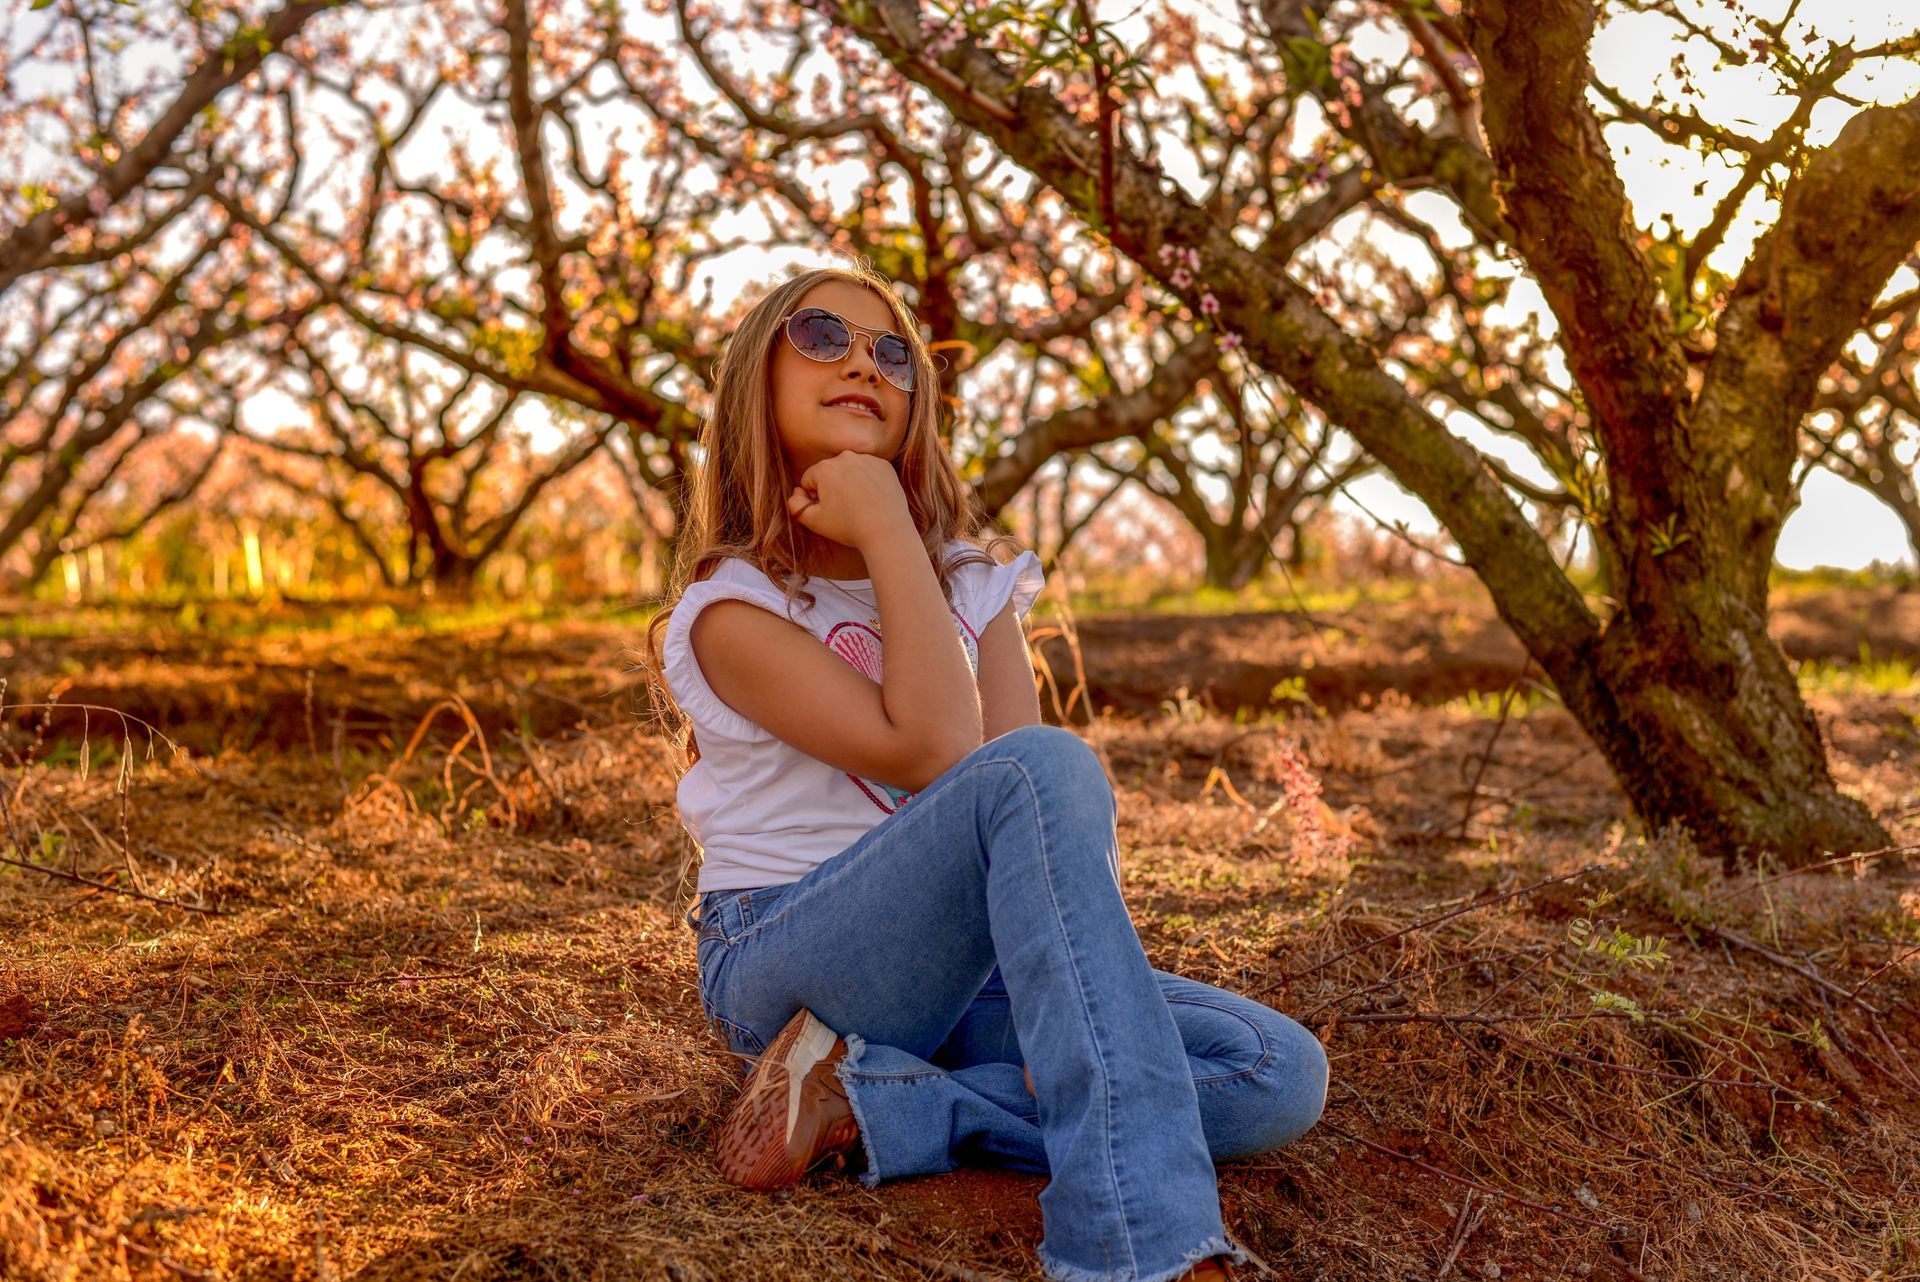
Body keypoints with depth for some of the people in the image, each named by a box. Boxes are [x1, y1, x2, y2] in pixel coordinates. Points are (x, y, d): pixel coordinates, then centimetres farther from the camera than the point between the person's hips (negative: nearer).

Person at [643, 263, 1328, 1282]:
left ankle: (861, 1104, -20)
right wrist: (885, 525, -15)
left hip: (966, 974, 6)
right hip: (790, 963, -6)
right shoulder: (731, 609, -5)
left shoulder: (971, 586, 13)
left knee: (1282, 1076, -15)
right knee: (1045, 772, -33)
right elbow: (933, 754, -20)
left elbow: (1016, 757, -5)